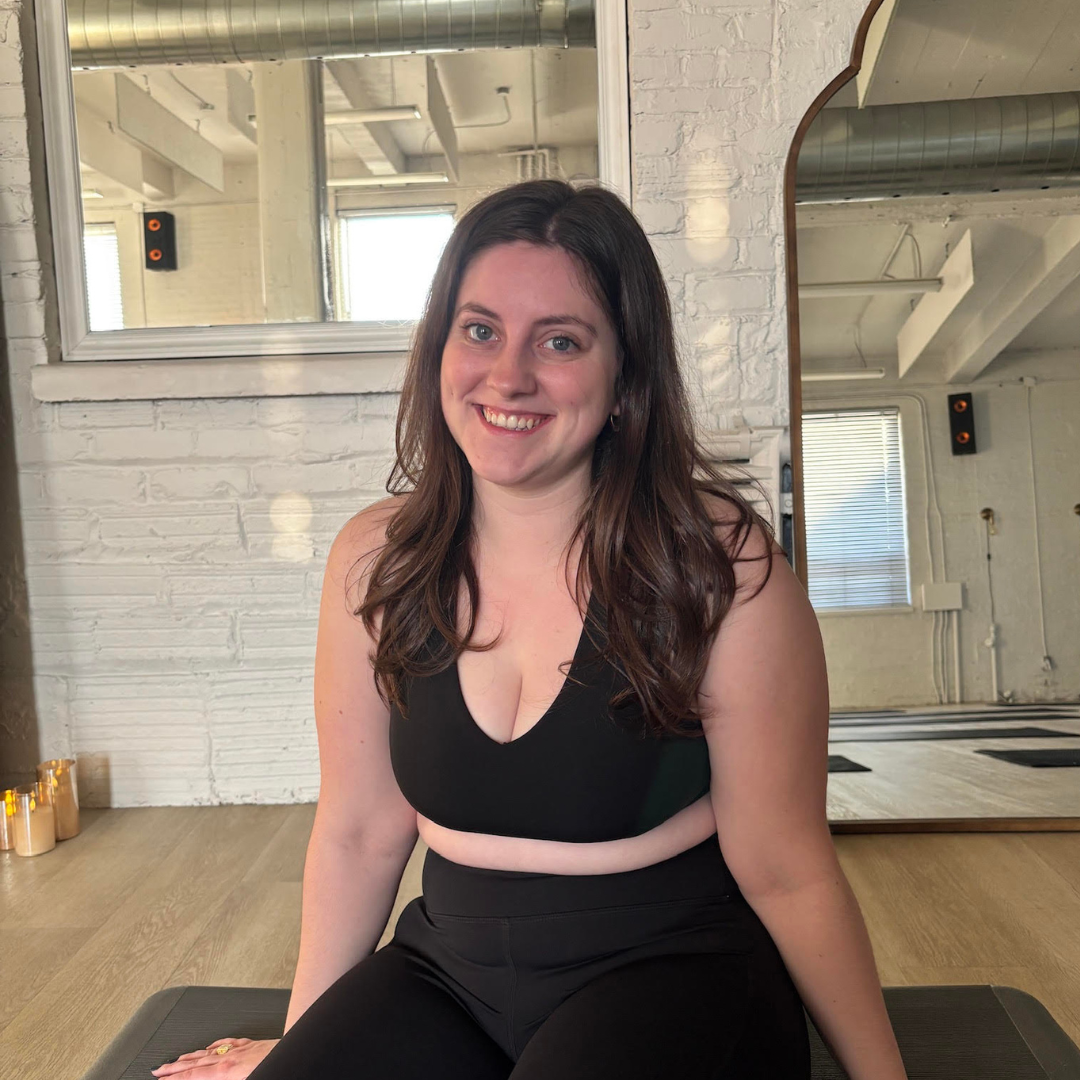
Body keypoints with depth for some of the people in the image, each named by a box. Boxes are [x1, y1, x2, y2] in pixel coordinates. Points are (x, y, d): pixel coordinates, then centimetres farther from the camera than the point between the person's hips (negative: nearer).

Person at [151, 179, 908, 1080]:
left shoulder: (723, 570, -17)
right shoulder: (373, 563, -5)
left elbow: (788, 876, -9)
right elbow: (360, 832, 3)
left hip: (670, 971, -2)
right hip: (448, 968, 3)